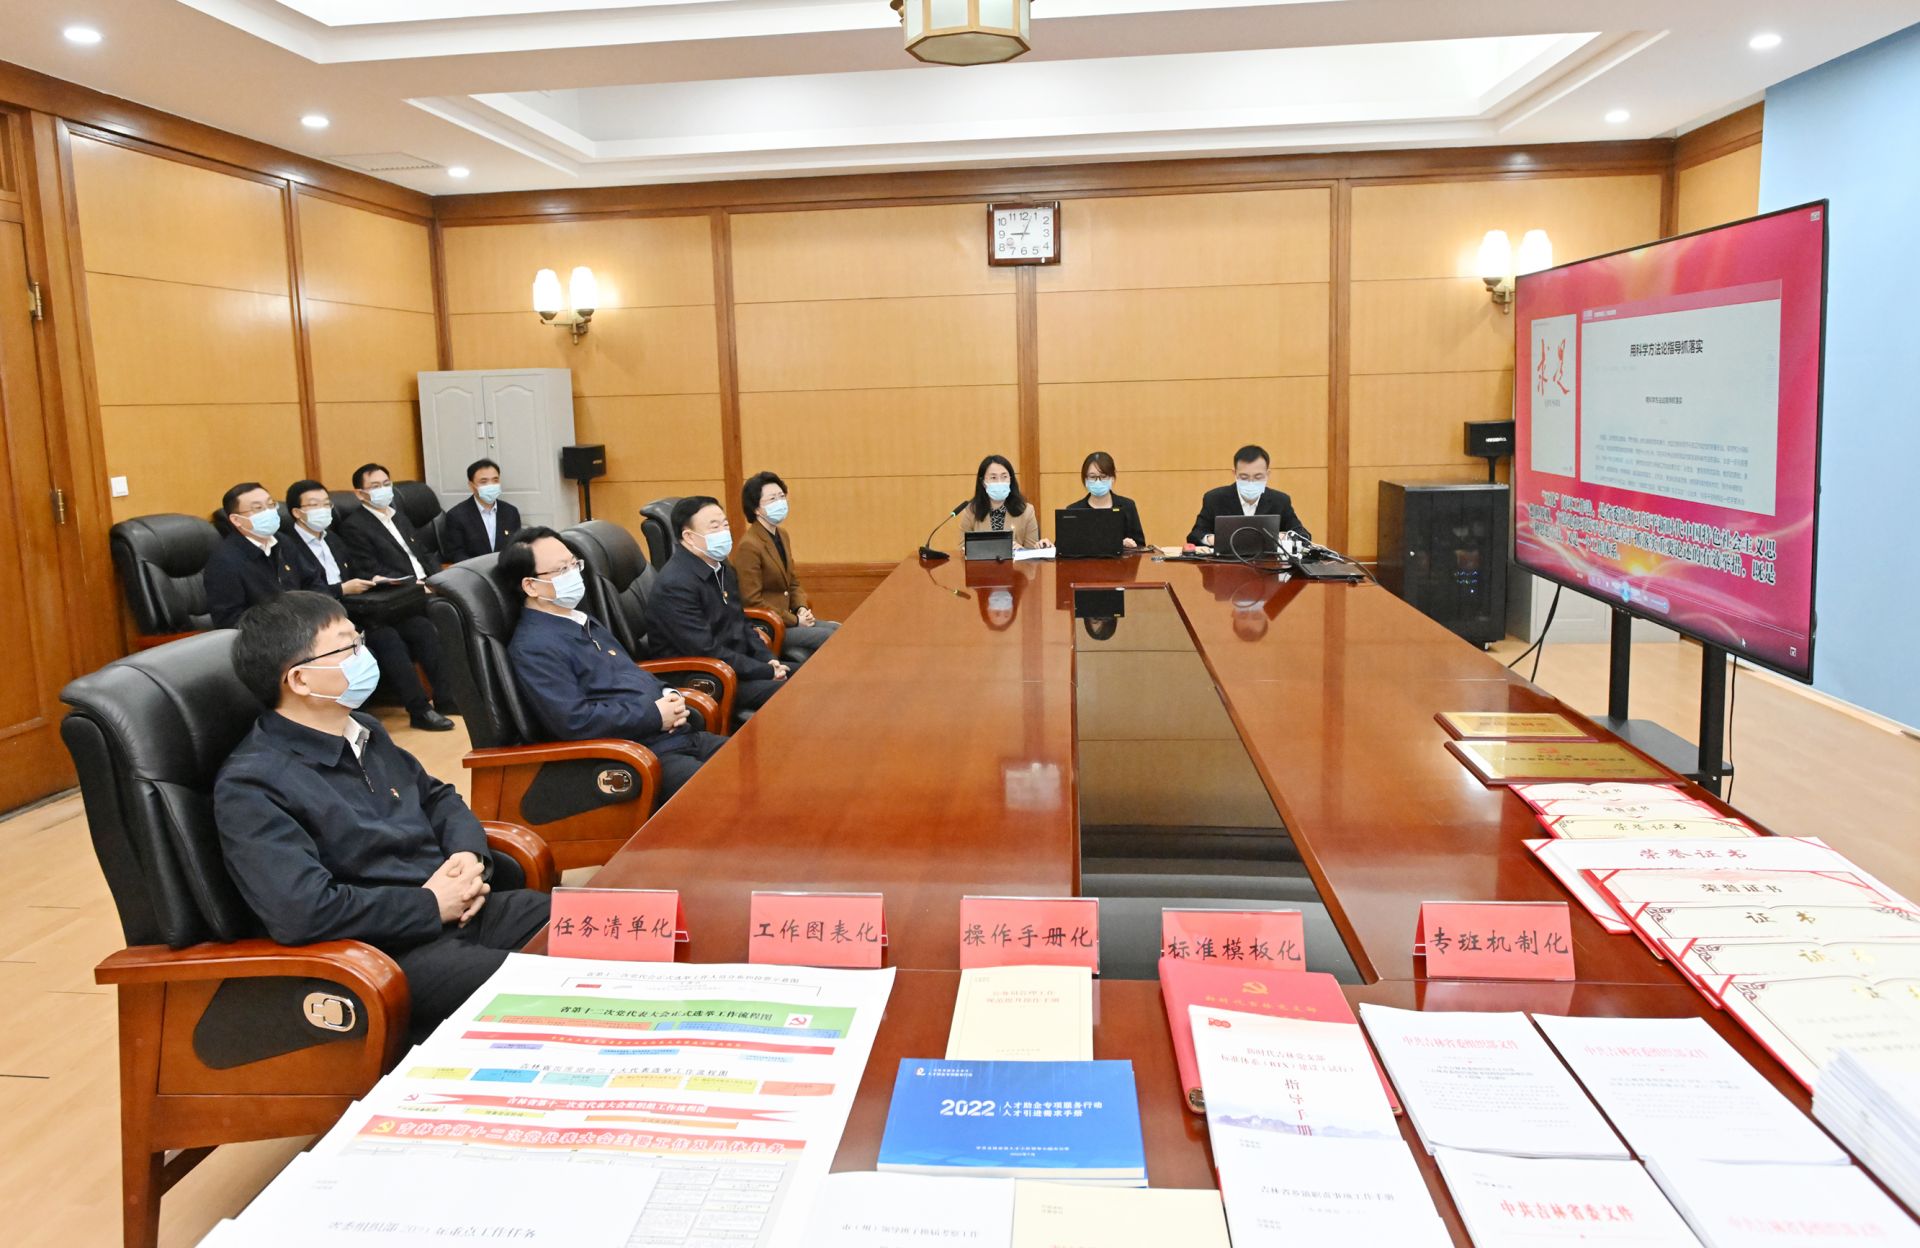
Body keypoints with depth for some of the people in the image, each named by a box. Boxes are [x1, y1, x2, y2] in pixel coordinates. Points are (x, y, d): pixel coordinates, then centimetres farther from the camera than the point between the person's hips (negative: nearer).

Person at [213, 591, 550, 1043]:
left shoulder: (364, 733, 14)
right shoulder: (250, 786, -12)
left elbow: (438, 797, 26)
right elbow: (301, 911, -24)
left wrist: (469, 854, 3)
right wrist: (431, 906, -15)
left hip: (463, 908, 8)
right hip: (392, 953, -8)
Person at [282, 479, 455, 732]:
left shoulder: (331, 538, 20)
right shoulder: (289, 548, -7)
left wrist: (371, 580, 5)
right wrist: (342, 590, -18)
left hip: (355, 609, 8)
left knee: (420, 625, -12)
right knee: (386, 636, -31)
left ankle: (446, 695, -15)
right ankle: (420, 710, -24)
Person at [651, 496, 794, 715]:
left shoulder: (721, 568, 8)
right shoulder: (675, 585, -20)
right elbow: (706, 652, -23)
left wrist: (768, 660, 1)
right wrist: (767, 671, -19)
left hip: (738, 664, 9)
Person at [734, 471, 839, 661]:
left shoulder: (782, 537, 11)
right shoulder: (748, 546, -17)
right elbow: (752, 601, -18)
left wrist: (802, 609, -2)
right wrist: (794, 621, -15)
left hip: (785, 618, 8)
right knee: (833, 638, -15)